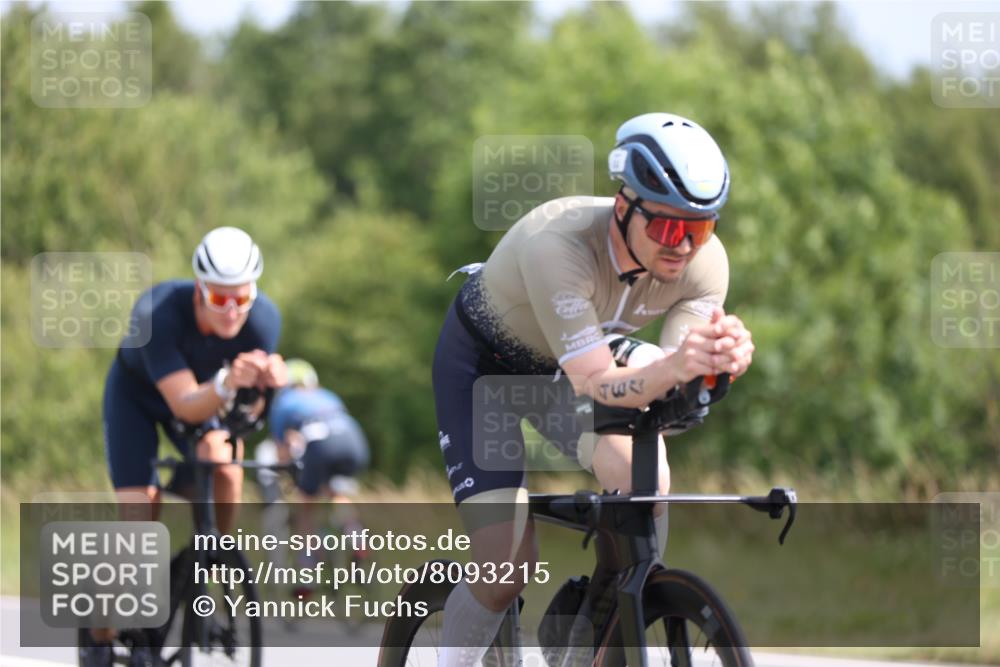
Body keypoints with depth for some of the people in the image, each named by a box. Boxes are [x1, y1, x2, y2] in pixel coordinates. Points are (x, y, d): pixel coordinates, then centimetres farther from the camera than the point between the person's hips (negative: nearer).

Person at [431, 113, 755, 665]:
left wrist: (720, 360, -54)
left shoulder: (704, 262, -25)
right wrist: (673, 368, -62)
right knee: (508, 569, -14)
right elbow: (593, 383, -42)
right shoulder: (558, 245, -40)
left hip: (582, 356, 4)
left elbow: (672, 389, -30)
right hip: (484, 363, -4)